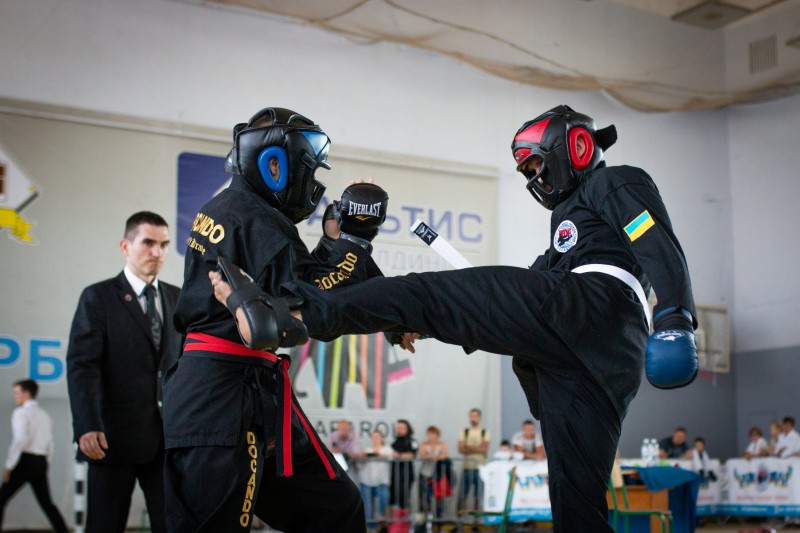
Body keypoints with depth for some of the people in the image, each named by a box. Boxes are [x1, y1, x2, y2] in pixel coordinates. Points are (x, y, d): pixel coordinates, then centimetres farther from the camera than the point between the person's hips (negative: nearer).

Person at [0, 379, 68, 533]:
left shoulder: (21, 412, -5)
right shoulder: (45, 415, 19)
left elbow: (21, 439, -19)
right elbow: (49, 445, 17)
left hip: (25, 461, -7)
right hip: (42, 461, 7)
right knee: (46, 503, 10)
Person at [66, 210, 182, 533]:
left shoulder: (178, 299, 14)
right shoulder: (98, 297, 0)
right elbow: (81, 366, -9)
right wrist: (87, 427, -21)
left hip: (169, 435, 4)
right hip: (115, 434, -3)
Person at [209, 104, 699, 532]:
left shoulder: (618, 183, 16)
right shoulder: (568, 224, 42)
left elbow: (662, 248, -3)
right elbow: (528, 290, 39)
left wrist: (676, 318, -22)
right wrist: (429, 326, 32)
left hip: (598, 306, -9)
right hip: (610, 360, 9)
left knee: (434, 292, -13)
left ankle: (303, 310, -28)